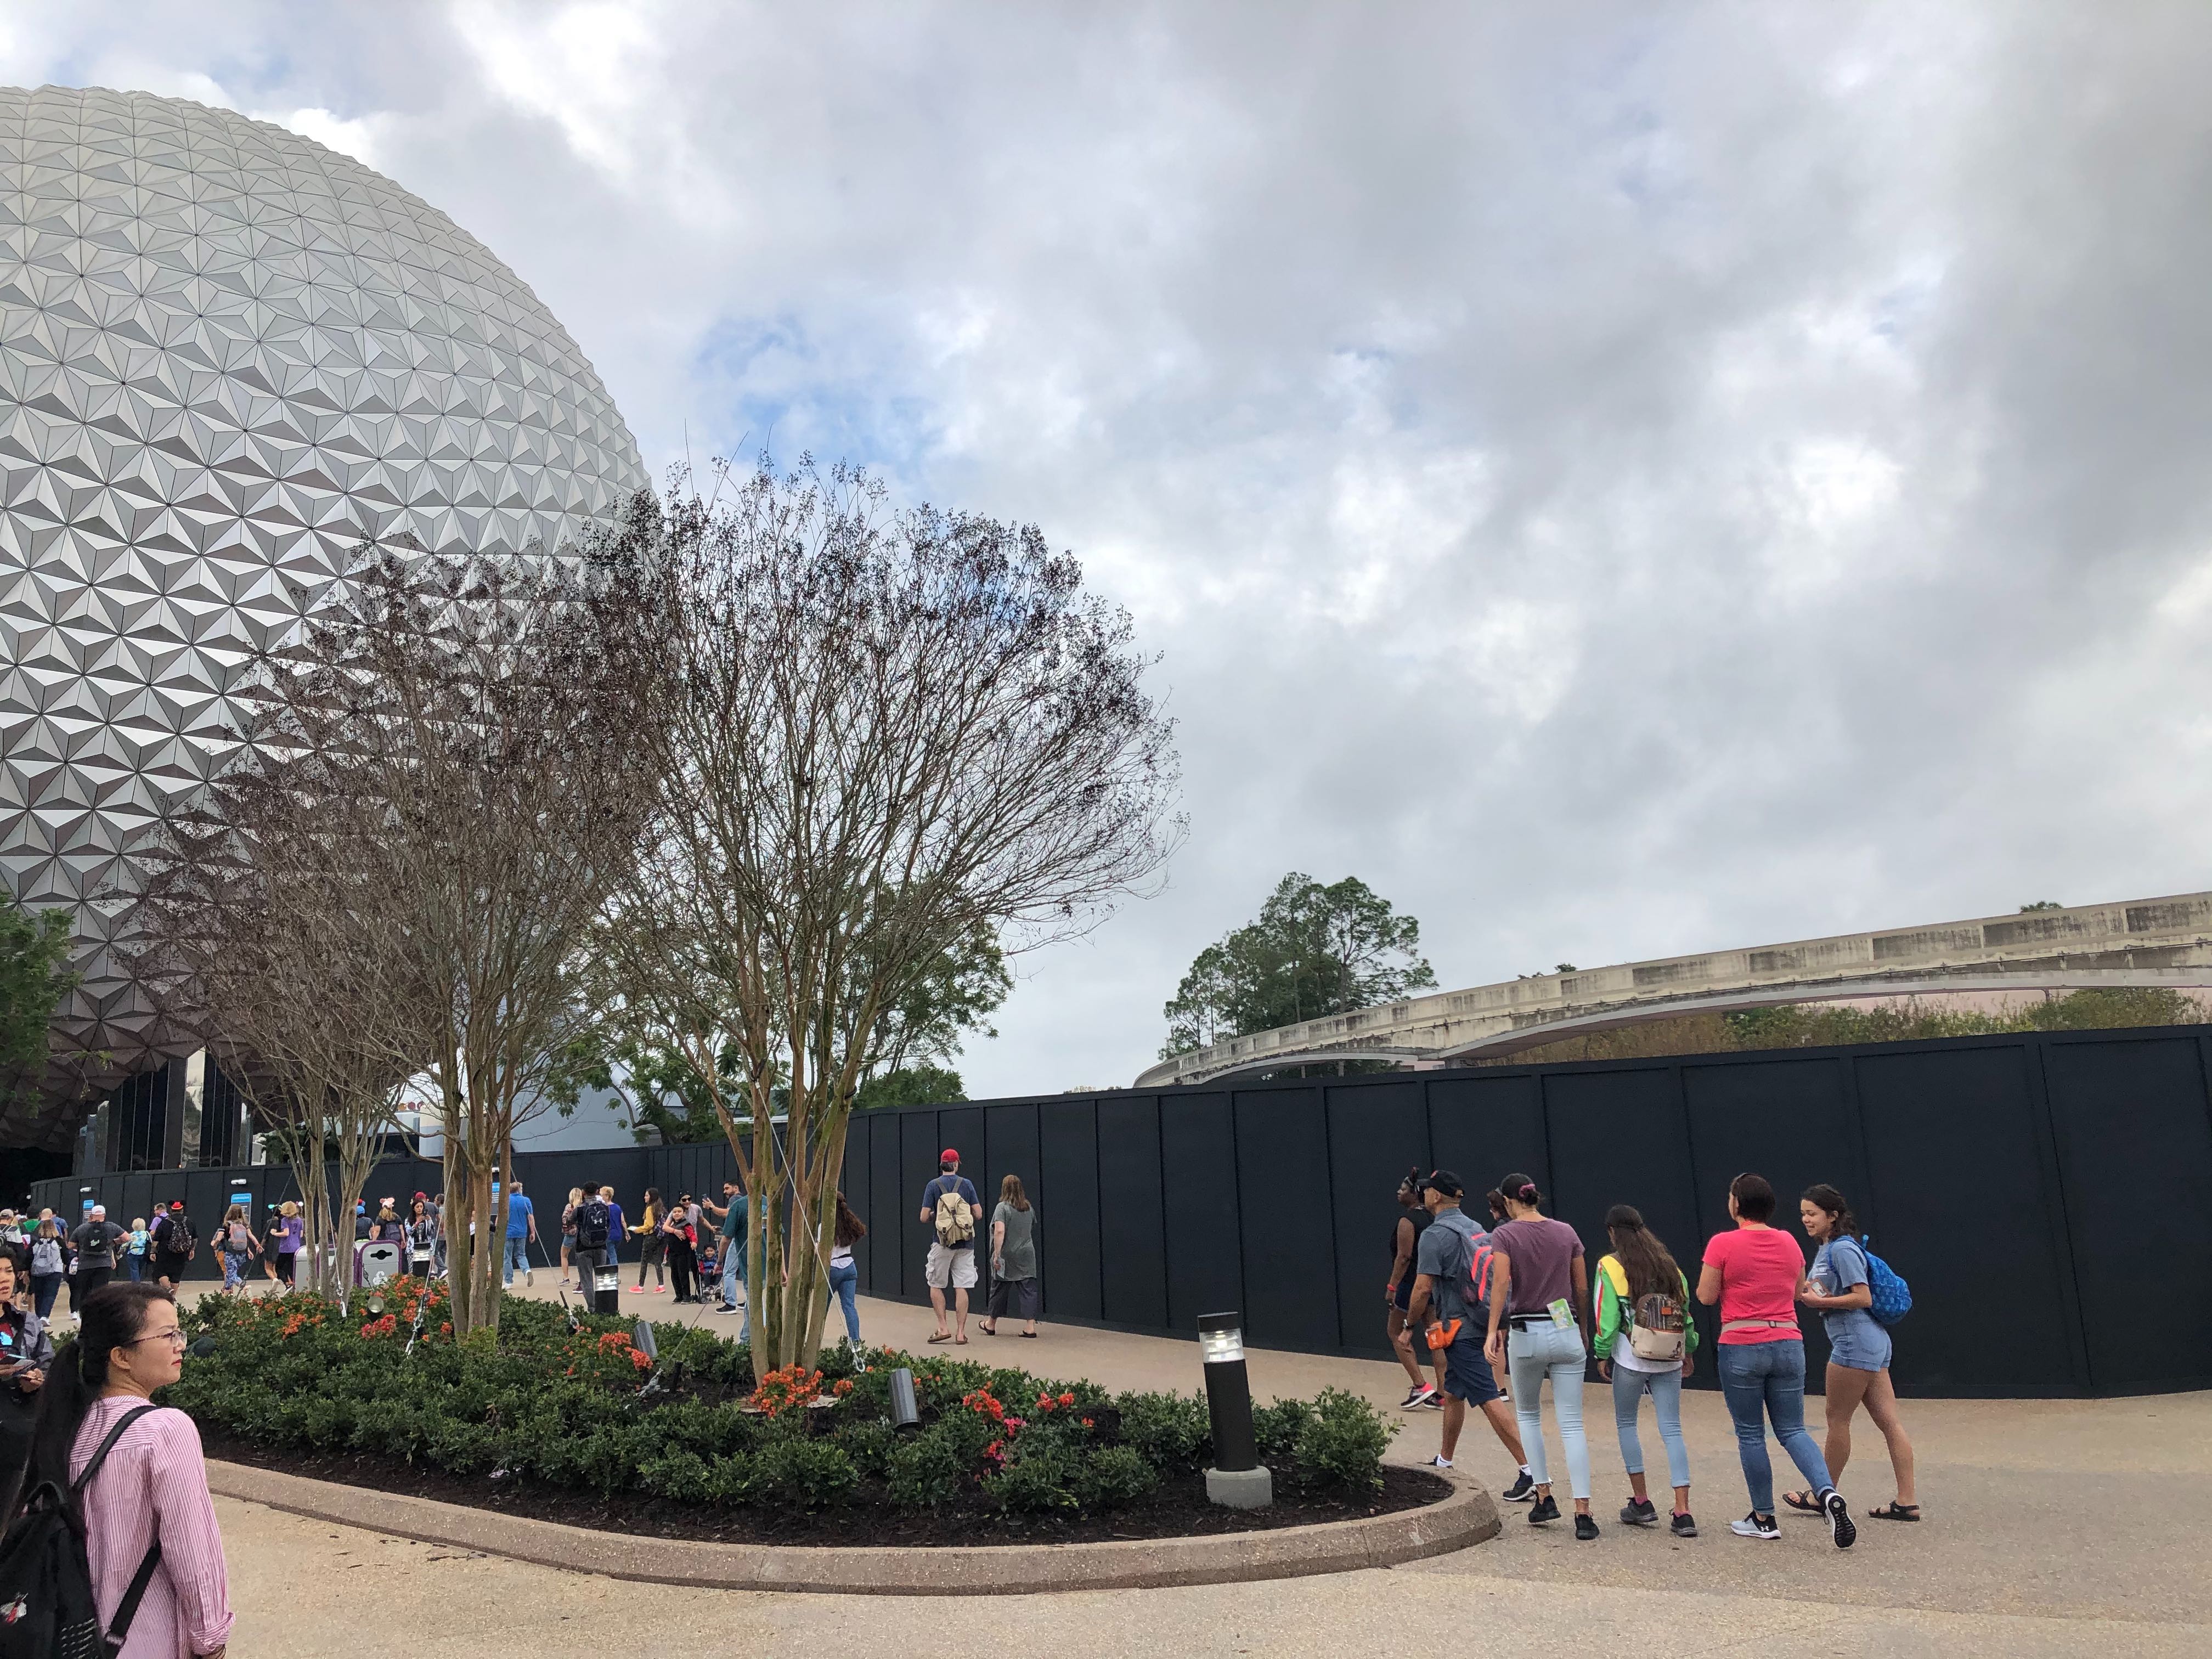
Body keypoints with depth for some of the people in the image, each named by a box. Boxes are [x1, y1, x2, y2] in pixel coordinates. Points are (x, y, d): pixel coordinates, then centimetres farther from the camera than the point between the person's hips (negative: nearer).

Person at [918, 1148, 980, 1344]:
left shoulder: (933, 1186, -3)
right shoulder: (967, 1184, 1)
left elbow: (924, 1217, -5)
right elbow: (978, 1213, 1)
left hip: (942, 1242, -2)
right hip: (965, 1244, 2)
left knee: (936, 1286, 11)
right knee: (961, 1288, 3)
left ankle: (943, 1328, 4)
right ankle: (961, 1333, 3)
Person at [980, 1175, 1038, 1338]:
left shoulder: (1003, 1207, -11)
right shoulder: (1029, 1208, 8)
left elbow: (1000, 1231, -21)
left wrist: (997, 1255, -20)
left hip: (1007, 1257, -4)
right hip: (1026, 1256, 4)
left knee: (999, 1290, 9)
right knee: (1028, 1290, 1)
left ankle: (991, 1325, 25)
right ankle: (1030, 1326, -6)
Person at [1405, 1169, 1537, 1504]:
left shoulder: (1434, 1235, -13)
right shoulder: (1476, 1229, 13)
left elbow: (1423, 1288, -16)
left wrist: (1410, 1325, -1)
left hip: (1460, 1329, -9)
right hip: (1481, 1323, 9)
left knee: (1489, 1400, -11)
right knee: (1453, 1393, 21)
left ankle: (1530, 1470, -14)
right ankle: (1444, 1462, 34)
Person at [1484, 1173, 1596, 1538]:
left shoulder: (1505, 1235, -5)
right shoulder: (1566, 1232, 5)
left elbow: (1502, 1283, -18)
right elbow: (1581, 1289, 10)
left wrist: (1493, 1331, -21)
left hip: (1526, 1333, -2)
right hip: (1566, 1331, 2)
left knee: (1528, 1415, 20)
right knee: (1572, 1425, 2)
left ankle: (1544, 1497, 15)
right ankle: (1583, 1515, -6)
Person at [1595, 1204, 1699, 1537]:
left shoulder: (1610, 1266, -6)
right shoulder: (1669, 1263, 7)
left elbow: (1608, 1316, -9)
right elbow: (1686, 1310, 10)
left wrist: (1602, 1354, 2)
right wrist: (1689, 1351, 20)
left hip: (1630, 1360, -4)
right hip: (1670, 1360, 4)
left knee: (1626, 1424, 14)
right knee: (1672, 1430, 4)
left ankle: (1641, 1502, 14)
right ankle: (1683, 1513, -3)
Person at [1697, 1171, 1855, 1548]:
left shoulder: (1722, 1244, -11)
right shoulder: (1789, 1243, 6)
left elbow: (1706, 1297, -6)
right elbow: (1798, 1291, 19)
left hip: (1742, 1349, -4)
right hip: (1788, 1344, 4)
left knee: (1750, 1435, 8)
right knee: (1792, 1431, 11)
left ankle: (1764, 1519, 15)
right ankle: (1828, 1493, -13)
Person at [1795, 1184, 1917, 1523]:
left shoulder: (1843, 1249, -15)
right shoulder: (1825, 1249, 16)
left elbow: (1863, 1297, -19)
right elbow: (1828, 1292, 23)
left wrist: (1820, 1301, -17)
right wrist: (1807, 1291, 5)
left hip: (1855, 1344, -10)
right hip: (1871, 1343, 10)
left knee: (1837, 1418, 1)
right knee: (1889, 1421, 7)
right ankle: (1907, 1502, 9)